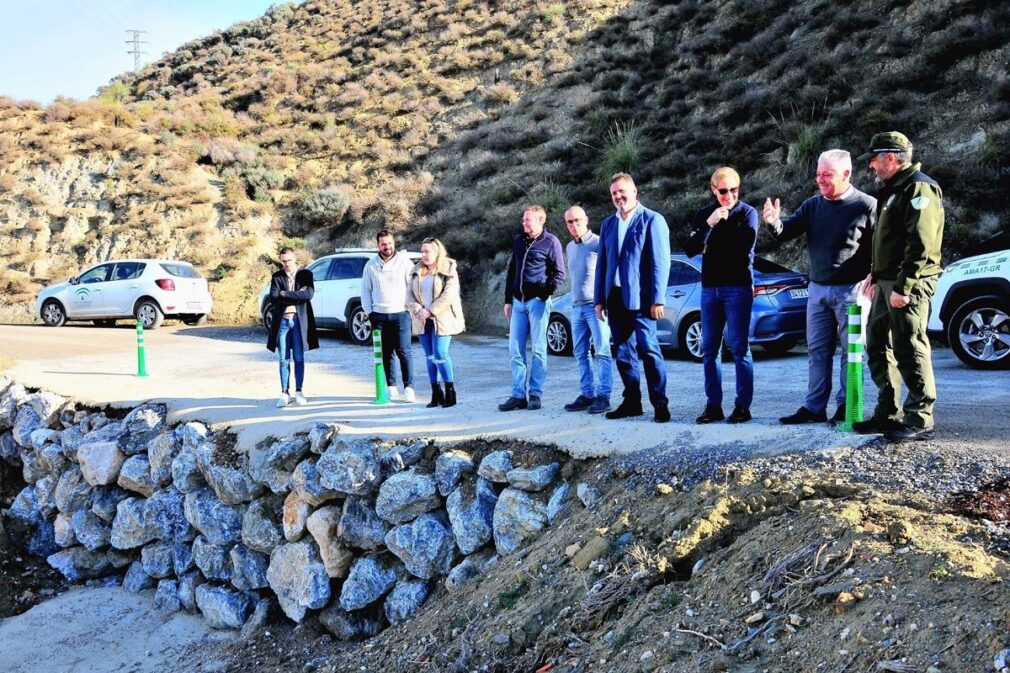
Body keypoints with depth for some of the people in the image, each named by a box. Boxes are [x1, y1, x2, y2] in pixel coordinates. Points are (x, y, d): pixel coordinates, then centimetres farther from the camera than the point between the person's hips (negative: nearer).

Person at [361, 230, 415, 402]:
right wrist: (369, 312, 6)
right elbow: (365, 290, 14)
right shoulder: (371, 265, 8)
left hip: (400, 313, -3)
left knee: (403, 352, -6)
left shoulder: (404, 261, 0)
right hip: (379, 315, 3)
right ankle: (391, 387, 14)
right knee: (386, 353, 6)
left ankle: (409, 388, -3)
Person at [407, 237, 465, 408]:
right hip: (422, 321, 6)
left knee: (440, 354, -11)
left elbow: (449, 295, -15)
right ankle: (436, 394, 13)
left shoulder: (448, 270, -5)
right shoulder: (417, 271, 12)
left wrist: (431, 311, -17)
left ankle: (450, 392, 0)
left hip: (442, 319, -5)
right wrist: (418, 310, -11)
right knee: (429, 356, 7)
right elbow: (410, 294, 7)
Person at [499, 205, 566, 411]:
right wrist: (508, 300, 15)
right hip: (518, 302, 6)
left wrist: (545, 294, -16)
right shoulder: (519, 241, 14)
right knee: (515, 350, 4)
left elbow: (559, 275, -5)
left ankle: (535, 394, 4)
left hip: (537, 302, -6)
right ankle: (518, 395, 8)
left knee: (538, 349, -1)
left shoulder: (551, 242, -4)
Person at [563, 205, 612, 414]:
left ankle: (603, 396, -7)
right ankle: (586, 394, 13)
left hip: (596, 306, -8)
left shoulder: (597, 243, -8)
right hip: (577, 307, 8)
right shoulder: (569, 248, 16)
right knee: (581, 354, 7)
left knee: (602, 352, -7)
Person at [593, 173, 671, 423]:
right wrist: (599, 299, 9)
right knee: (623, 353, 9)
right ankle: (631, 402, 17)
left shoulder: (652, 220, -2)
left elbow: (661, 262, -8)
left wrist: (658, 299, -14)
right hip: (615, 299, 6)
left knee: (648, 350, -6)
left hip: (640, 298, -6)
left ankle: (660, 404, 2)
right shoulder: (608, 224, 15)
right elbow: (601, 263, 15)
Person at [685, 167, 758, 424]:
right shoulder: (703, 215, 10)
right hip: (710, 288, 4)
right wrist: (710, 224, -13)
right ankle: (713, 405, 11)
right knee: (709, 349, 4)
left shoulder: (747, 213, 1)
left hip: (738, 287, -4)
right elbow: (690, 249, -2)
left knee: (739, 348, -4)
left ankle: (742, 405, 1)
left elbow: (744, 245, -15)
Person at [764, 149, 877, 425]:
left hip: (850, 290, -6)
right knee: (817, 350, 9)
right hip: (818, 289, 6)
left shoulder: (866, 205, -8)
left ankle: (845, 406, 10)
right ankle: (814, 407, 15)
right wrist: (774, 223, -20)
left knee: (850, 350, 3)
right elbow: (787, 232, 1)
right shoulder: (812, 205, 8)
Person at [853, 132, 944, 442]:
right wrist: (875, 274, 21)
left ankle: (920, 420, -1)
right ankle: (888, 413, 20)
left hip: (908, 286, -10)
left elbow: (920, 244, -20)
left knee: (909, 350, -8)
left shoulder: (920, 189, -12)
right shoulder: (892, 190, 20)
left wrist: (903, 287, -24)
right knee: (878, 346, 12)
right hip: (886, 283, 10)